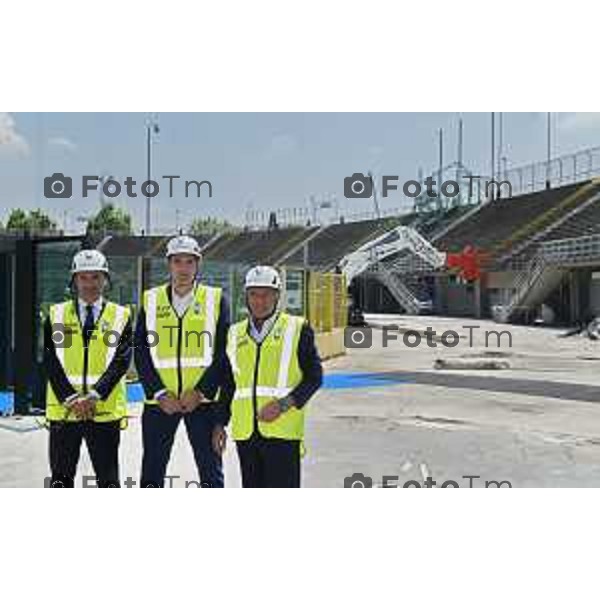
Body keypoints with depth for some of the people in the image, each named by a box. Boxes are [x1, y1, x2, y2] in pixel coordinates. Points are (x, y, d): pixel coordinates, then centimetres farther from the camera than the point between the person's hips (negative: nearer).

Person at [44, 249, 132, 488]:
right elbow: (51, 361, -3)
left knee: (108, 479, 7)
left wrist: (95, 395, -18)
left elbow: (122, 360, -7)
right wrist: (70, 398, -14)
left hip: (105, 411, -1)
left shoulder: (121, 316, 3)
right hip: (63, 410, 1)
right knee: (61, 479, 10)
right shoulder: (56, 315, 6)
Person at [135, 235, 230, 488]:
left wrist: (200, 391, -11)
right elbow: (141, 352, 2)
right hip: (159, 400, 2)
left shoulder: (216, 299, 3)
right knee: (152, 472, 8)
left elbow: (223, 353, -2)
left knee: (211, 473, 5)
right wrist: (159, 393, -9)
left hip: (203, 400, -1)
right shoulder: (151, 300, 7)